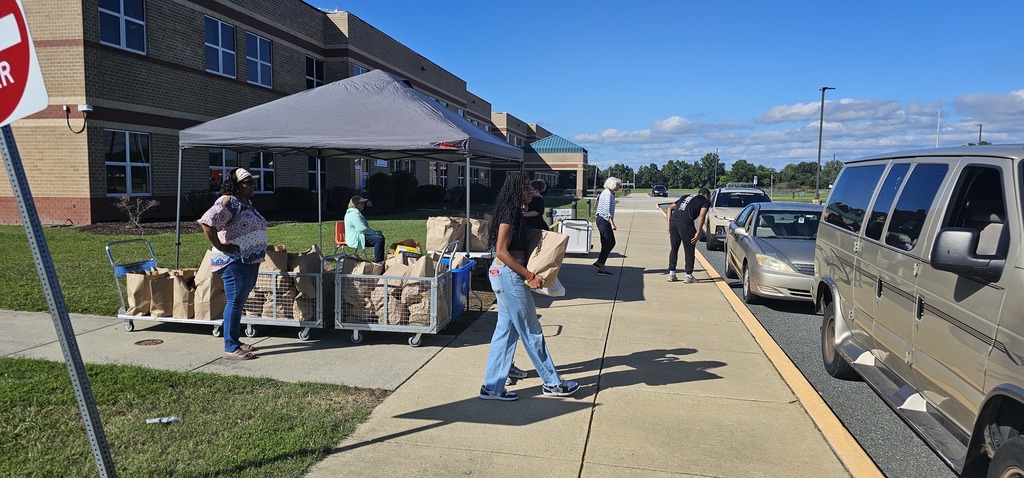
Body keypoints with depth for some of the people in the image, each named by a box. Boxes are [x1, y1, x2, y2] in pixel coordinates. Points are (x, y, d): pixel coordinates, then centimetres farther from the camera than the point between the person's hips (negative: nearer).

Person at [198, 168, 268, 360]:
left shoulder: (247, 202, 15)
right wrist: (220, 246, -21)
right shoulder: (228, 202, -15)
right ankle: (230, 348, -1)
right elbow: (206, 222, -25)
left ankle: (236, 341, 25)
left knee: (240, 301, 15)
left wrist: (261, 249, 17)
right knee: (235, 302, -6)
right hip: (234, 260, -9)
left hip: (251, 260, 9)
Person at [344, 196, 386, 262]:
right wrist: (375, 232, -13)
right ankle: (378, 261, -22)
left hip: (358, 236, 12)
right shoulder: (354, 214, -16)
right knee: (379, 239, -24)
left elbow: (364, 227, 27)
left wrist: (375, 231, 13)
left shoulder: (356, 213, 21)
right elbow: (362, 229, -25)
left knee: (381, 237, 11)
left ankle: (377, 259, 9)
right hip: (355, 239, -12)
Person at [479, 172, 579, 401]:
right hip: (509, 274, -10)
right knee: (531, 331, 3)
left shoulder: (513, 212, 13)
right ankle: (552, 383, 17)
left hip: (503, 274, 10)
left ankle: (492, 386, 18)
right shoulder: (509, 213, -16)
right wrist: (530, 276, -20)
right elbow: (501, 251, -22)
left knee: (506, 330, 12)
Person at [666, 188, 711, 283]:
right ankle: (688, 275, 12)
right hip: (686, 223, -5)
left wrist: (669, 225, 20)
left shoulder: (685, 197, 32)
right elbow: (701, 216, -3)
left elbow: (670, 208, 23)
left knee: (674, 248, 17)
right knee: (689, 250, 8)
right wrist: (698, 233, -6)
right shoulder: (704, 201, 16)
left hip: (673, 221, 5)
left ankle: (671, 274, 20)